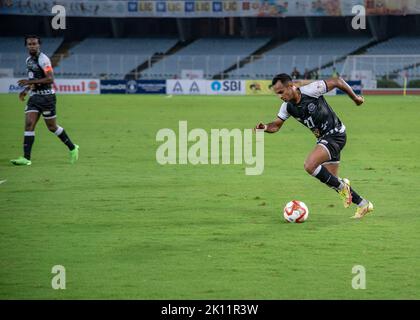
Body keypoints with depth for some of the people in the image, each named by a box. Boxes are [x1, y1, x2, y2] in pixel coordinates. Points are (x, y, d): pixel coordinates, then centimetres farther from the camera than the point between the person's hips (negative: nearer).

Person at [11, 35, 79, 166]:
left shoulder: (43, 59, -14)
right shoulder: (29, 60, 12)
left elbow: (50, 79, -22)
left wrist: (30, 82, -23)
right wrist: (26, 90, 12)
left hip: (46, 96, -7)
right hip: (34, 96, 7)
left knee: (52, 127, 3)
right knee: (29, 124, -7)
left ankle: (72, 148, 24)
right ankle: (26, 158, -11)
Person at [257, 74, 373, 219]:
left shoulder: (311, 90, -22)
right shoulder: (287, 107, -2)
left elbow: (337, 81, -13)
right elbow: (276, 125, 7)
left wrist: (355, 98, -2)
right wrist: (265, 127, -16)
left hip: (335, 134, -8)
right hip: (323, 138, 8)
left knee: (309, 165, -24)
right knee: (330, 179, 10)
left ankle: (341, 186, -4)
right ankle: (363, 204, 24)